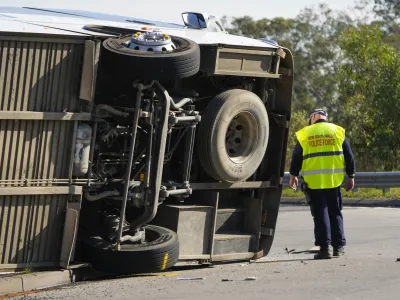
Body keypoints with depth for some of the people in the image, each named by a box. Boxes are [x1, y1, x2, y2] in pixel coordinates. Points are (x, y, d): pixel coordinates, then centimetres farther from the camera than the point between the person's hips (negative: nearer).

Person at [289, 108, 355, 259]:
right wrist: (351, 176, 14)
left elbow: (296, 157, 7)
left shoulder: (304, 134, 3)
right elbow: (349, 156, 7)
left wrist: (293, 176, 19)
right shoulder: (337, 131, 6)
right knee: (335, 213, 13)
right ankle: (339, 246, 14)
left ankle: (325, 247, -5)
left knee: (320, 214, 2)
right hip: (334, 180, 1)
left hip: (313, 181, -1)